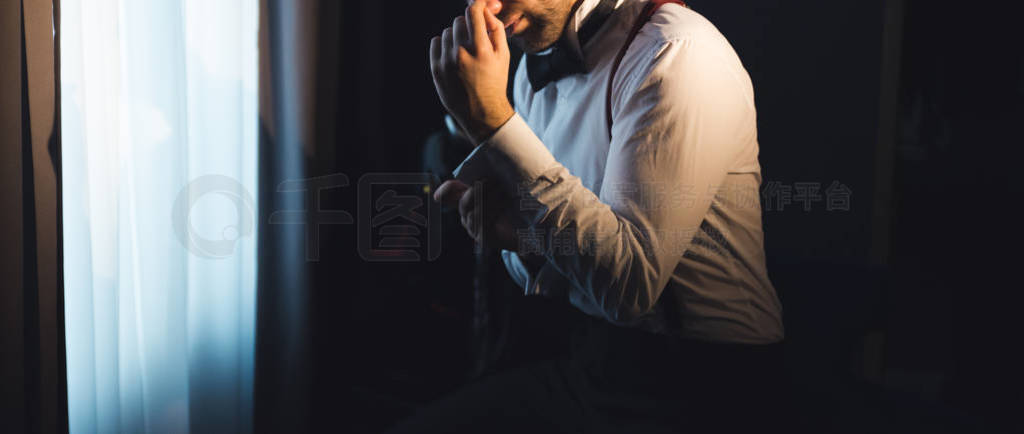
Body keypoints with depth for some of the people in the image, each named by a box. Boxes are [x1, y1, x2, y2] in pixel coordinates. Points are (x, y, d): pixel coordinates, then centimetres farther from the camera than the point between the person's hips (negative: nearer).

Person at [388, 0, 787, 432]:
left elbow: (629, 284, -26)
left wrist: (491, 118, -26)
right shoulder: (533, 71, 6)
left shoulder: (678, 53, -18)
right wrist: (517, 232, -10)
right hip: (589, 362, 7)